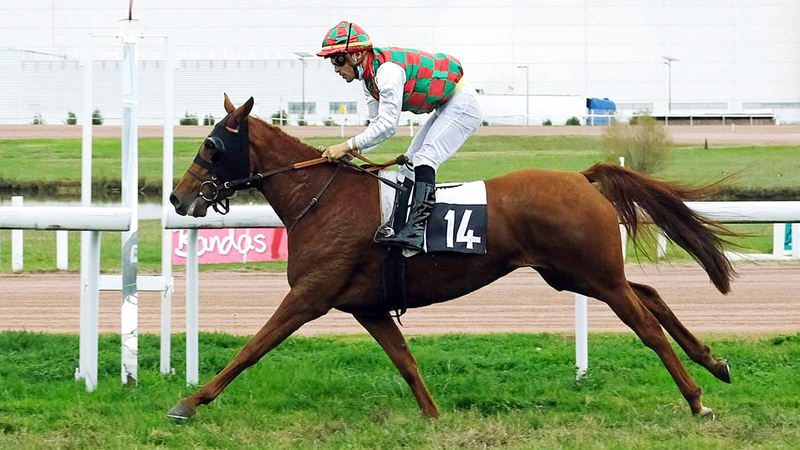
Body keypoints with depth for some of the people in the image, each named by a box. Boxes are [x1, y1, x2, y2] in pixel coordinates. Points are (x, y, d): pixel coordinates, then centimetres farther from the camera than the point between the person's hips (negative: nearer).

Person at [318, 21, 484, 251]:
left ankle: (416, 230, -36)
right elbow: (377, 126, 8)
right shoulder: (370, 77, 4)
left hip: (463, 105, -11)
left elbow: (387, 126, -31)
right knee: (409, 165, 10)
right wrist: (346, 152, -4)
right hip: (446, 109, 11)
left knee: (424, 158, -24)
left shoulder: (388, 70, -27)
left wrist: (348, 146, -27)